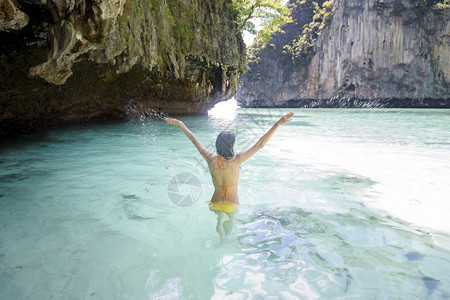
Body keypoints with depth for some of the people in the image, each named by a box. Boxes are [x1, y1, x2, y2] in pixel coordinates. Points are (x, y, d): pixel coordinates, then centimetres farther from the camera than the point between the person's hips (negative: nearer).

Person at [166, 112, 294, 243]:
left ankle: (220, 219, 12)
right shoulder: (235, 161, -24)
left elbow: (195, 141, -3)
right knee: (228, 230, 18)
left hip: (215, 204, 3)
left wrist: (180, 124, 9)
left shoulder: (211, 160, -15)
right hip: (232, 205, -3)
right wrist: (278, 124, -24)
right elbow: (260, 144, -25)